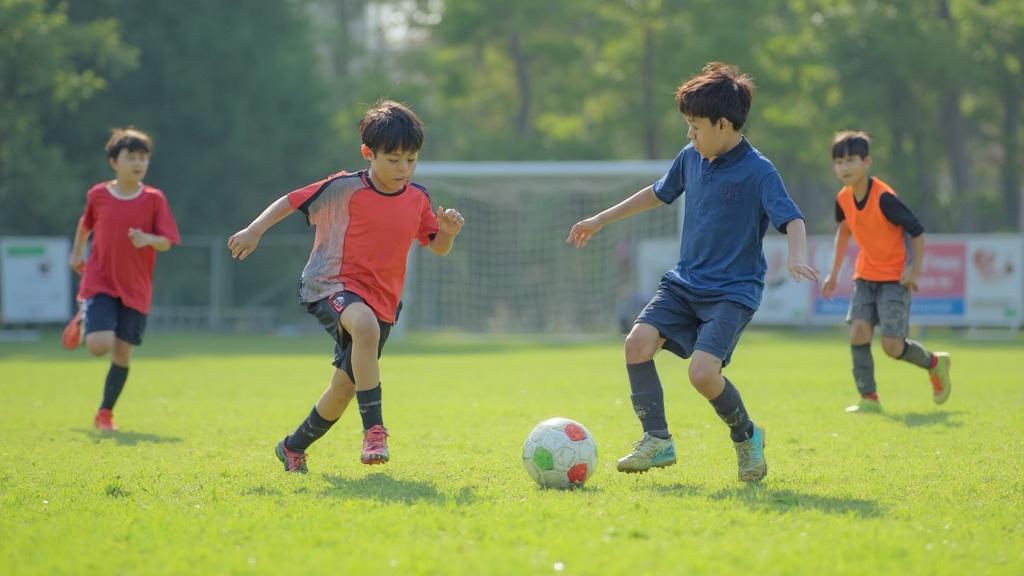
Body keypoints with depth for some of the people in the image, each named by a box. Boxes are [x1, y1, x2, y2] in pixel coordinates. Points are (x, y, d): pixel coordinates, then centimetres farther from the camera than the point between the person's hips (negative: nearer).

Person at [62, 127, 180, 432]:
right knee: (99, 345, -19)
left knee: (122, 355, 2)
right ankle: (83, 319, 16)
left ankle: (105, 413, 22)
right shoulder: (98, 195, -1)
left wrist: (148, 239, -26)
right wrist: (77, 252, 21)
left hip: (135, 289, 1)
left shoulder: (154, 199, -4)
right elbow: (85, 222, 20)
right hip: (99, 283, -1)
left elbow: (166, 242, -7)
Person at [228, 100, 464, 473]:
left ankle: (293, 447, 36)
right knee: (365, 326, -40)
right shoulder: (344, 189, -10)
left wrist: (449, 230, -8)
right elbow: (292, 200, 0)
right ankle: (373, 429, -38)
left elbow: (438, 248, 13)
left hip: (381, 302, 6)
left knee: (344, 387, 10)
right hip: (332, 287, -6)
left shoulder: (417, 199, 4)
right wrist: (255, 230, -9)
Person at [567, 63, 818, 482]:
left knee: (702, 371, -23)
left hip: (733, 291, -6)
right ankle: (658, 441, -8)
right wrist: (600, 220, 28)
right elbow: (659, 193, 23)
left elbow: (792, 219, -23)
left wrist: (795, 258, -44)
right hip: (684, 282, 6)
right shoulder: (691, 158, 6)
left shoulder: (758, 172, -14)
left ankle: (746, 437, 6)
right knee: (638, 341, -16)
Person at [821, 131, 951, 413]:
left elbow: (917, 231, -16)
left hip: (895, 278, -6)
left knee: (892, 345, -11)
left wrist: (915, 270, -20)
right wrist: (834, 273, 18)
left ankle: (935, 363, 19)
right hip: (865, 276, 6)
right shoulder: (843, 199, -2)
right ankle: (869, 398, -7)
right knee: (858, 331, -14)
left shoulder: (884, 198, -23)